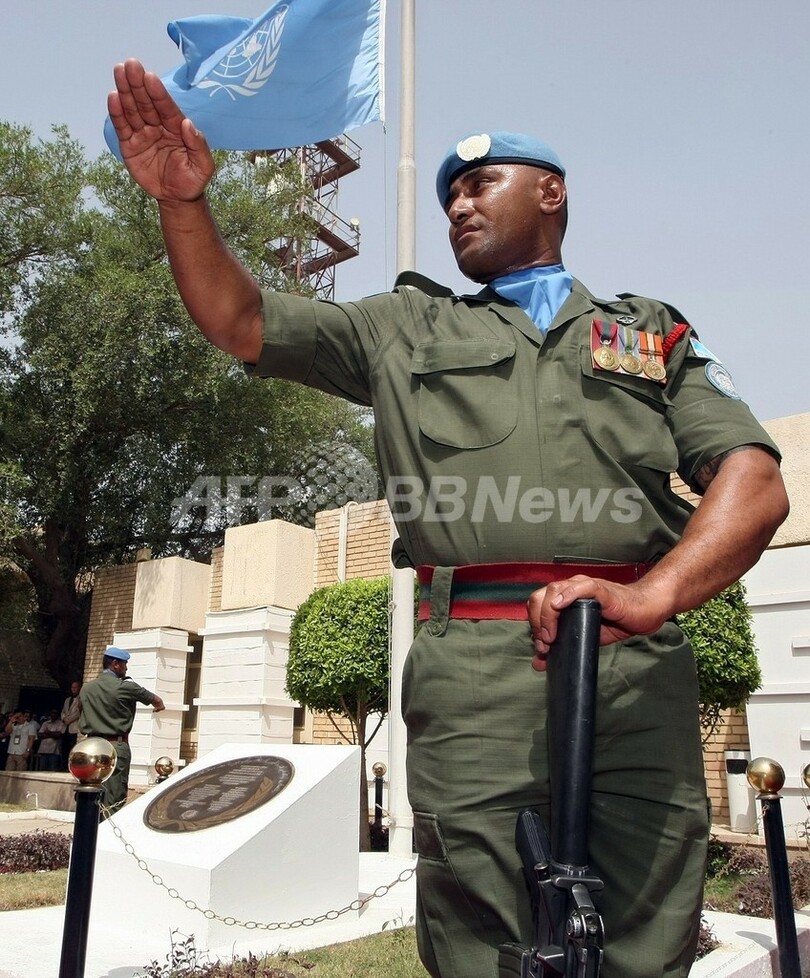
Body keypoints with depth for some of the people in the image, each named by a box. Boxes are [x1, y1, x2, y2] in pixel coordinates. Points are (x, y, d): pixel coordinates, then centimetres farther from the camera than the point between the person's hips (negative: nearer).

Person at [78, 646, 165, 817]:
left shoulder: (86, 689, 8)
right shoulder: (126, 687, -6)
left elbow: (82, 725, 16)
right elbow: (156, 700, 8)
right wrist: (159, 705, 29)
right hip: (117, 747, -5)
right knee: (113, 802, -4)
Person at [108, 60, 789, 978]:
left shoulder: (653, 332, 19)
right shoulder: (406, 327, 23)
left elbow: (755, 482, 5)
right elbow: (240, 322, 17)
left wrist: (651, 594, -14)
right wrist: (185, 201, 0)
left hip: (640, 672, 1)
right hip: (473, 680, 0)